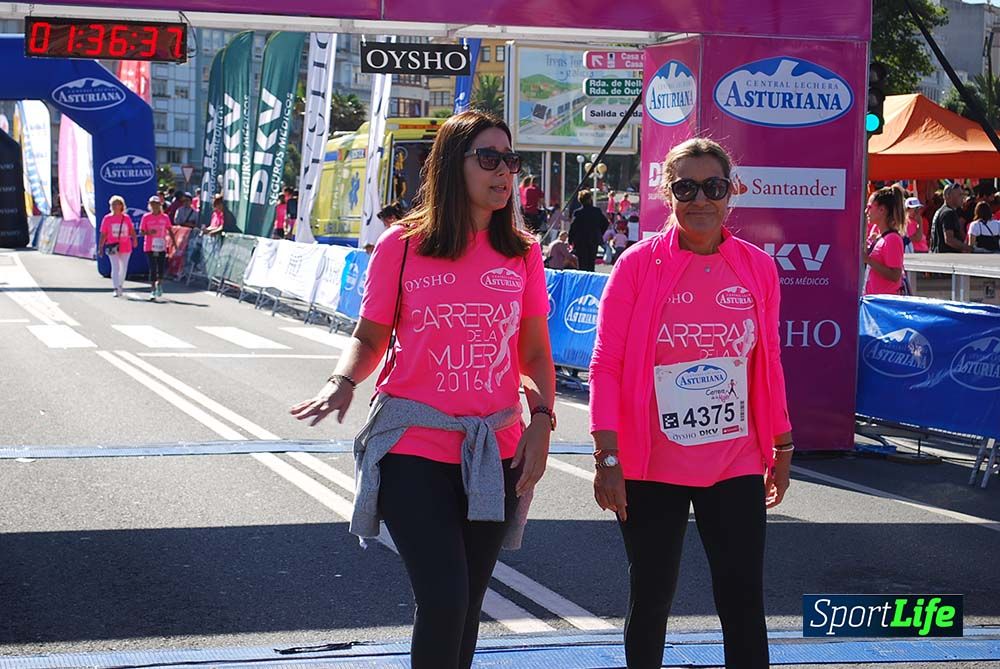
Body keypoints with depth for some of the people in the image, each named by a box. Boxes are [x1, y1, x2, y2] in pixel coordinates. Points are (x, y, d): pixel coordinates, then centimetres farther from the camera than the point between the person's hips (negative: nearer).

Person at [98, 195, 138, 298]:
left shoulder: (126, 218, 3)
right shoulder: (107, 219, 0)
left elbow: (132, 230, 11)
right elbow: (103, 234, 1)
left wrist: (134, 240, -4)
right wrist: (100, 247, -3)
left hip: (126, 247, 3)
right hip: (113, 247, -3)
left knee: (124, 268, 14)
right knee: (115, 267, -13)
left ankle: (120, 286, 33)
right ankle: (116, 289, -16)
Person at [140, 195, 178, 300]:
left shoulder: (165, 217, 5)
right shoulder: (146, 217, 0)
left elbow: (170, 230, 10)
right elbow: (141, 231, 0)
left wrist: (174, 241, 1)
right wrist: (148, 232, -20)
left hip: (162, 247, 2)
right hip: (149, 247, -2)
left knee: (162, 268, -1)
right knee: (152, 269, -4)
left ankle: (159, 283, 29)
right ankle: (152, 290, 4)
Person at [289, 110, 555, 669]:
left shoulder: (523, 254, 4)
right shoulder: (403, 245, -4)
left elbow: (536, 353, 8)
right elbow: (370, 338, 3)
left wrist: (541, 420, -6)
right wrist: (343, 384, -15)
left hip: (496, 454, 3)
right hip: (414, 449, -3)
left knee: (467, 604, 13)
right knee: (444, 600, -12)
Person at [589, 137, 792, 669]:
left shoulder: (757, 268, 2)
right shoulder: (639, 264, -6)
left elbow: (769, 362, 11)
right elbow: (607, 363, -7)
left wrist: (782, 447, 14)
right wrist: (607, 458, -12)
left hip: (737, 464, 2)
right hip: (651, 466, -2)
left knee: (743, 602, 2)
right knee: (650, 599, 10)